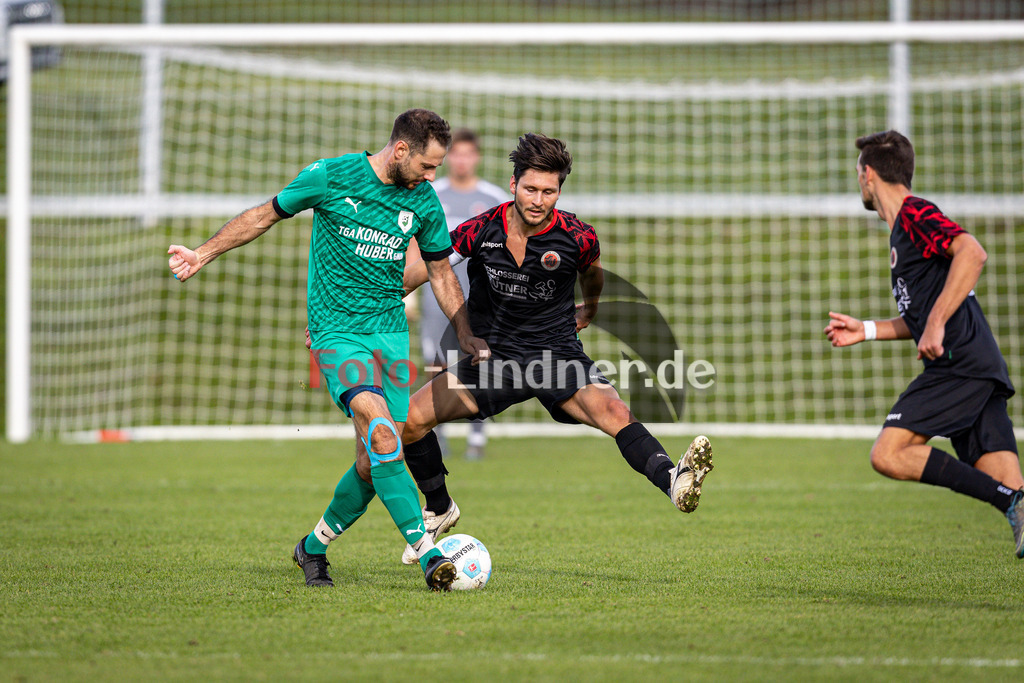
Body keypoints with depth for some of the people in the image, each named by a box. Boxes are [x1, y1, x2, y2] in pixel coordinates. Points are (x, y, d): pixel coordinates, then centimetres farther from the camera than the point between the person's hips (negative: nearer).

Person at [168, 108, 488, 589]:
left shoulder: (424, 202, 5)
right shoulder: (331, 176, -7)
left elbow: (440, 271, 19)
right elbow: (267, 215, 7)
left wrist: (465, 334, 11)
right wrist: (204, 253, 7)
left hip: (391, 332, 4)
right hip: (336, 330, -4)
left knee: (373, 465, -1)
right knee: (379, 427, -26)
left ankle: (313, 547, 24)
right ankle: (426, 552, -30)